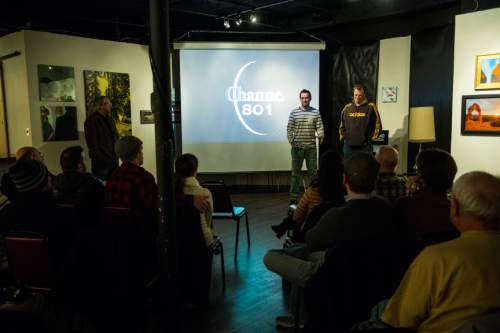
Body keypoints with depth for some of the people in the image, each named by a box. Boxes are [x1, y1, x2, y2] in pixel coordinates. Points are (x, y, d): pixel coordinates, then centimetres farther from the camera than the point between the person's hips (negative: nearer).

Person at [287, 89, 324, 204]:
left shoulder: (316, 112, 4)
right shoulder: (294, 112, 2)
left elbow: (320, 127, 0)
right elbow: (289, 128, 2)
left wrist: (321, 136, -19)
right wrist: (291, 141, -9)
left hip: (311, 147, 1)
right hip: (297, 147, -1)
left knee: (313, 172, 7)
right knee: (295, 173, 5)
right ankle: (293, 197, 12)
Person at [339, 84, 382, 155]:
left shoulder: (371, 107, 0)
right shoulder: (347, 108, 12)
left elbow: (377, 125, 0)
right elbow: (342, 126, 20)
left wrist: (371, 138, -3)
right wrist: (343, 137, 10)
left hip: (365, 146, -3)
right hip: (349, 145, 4)